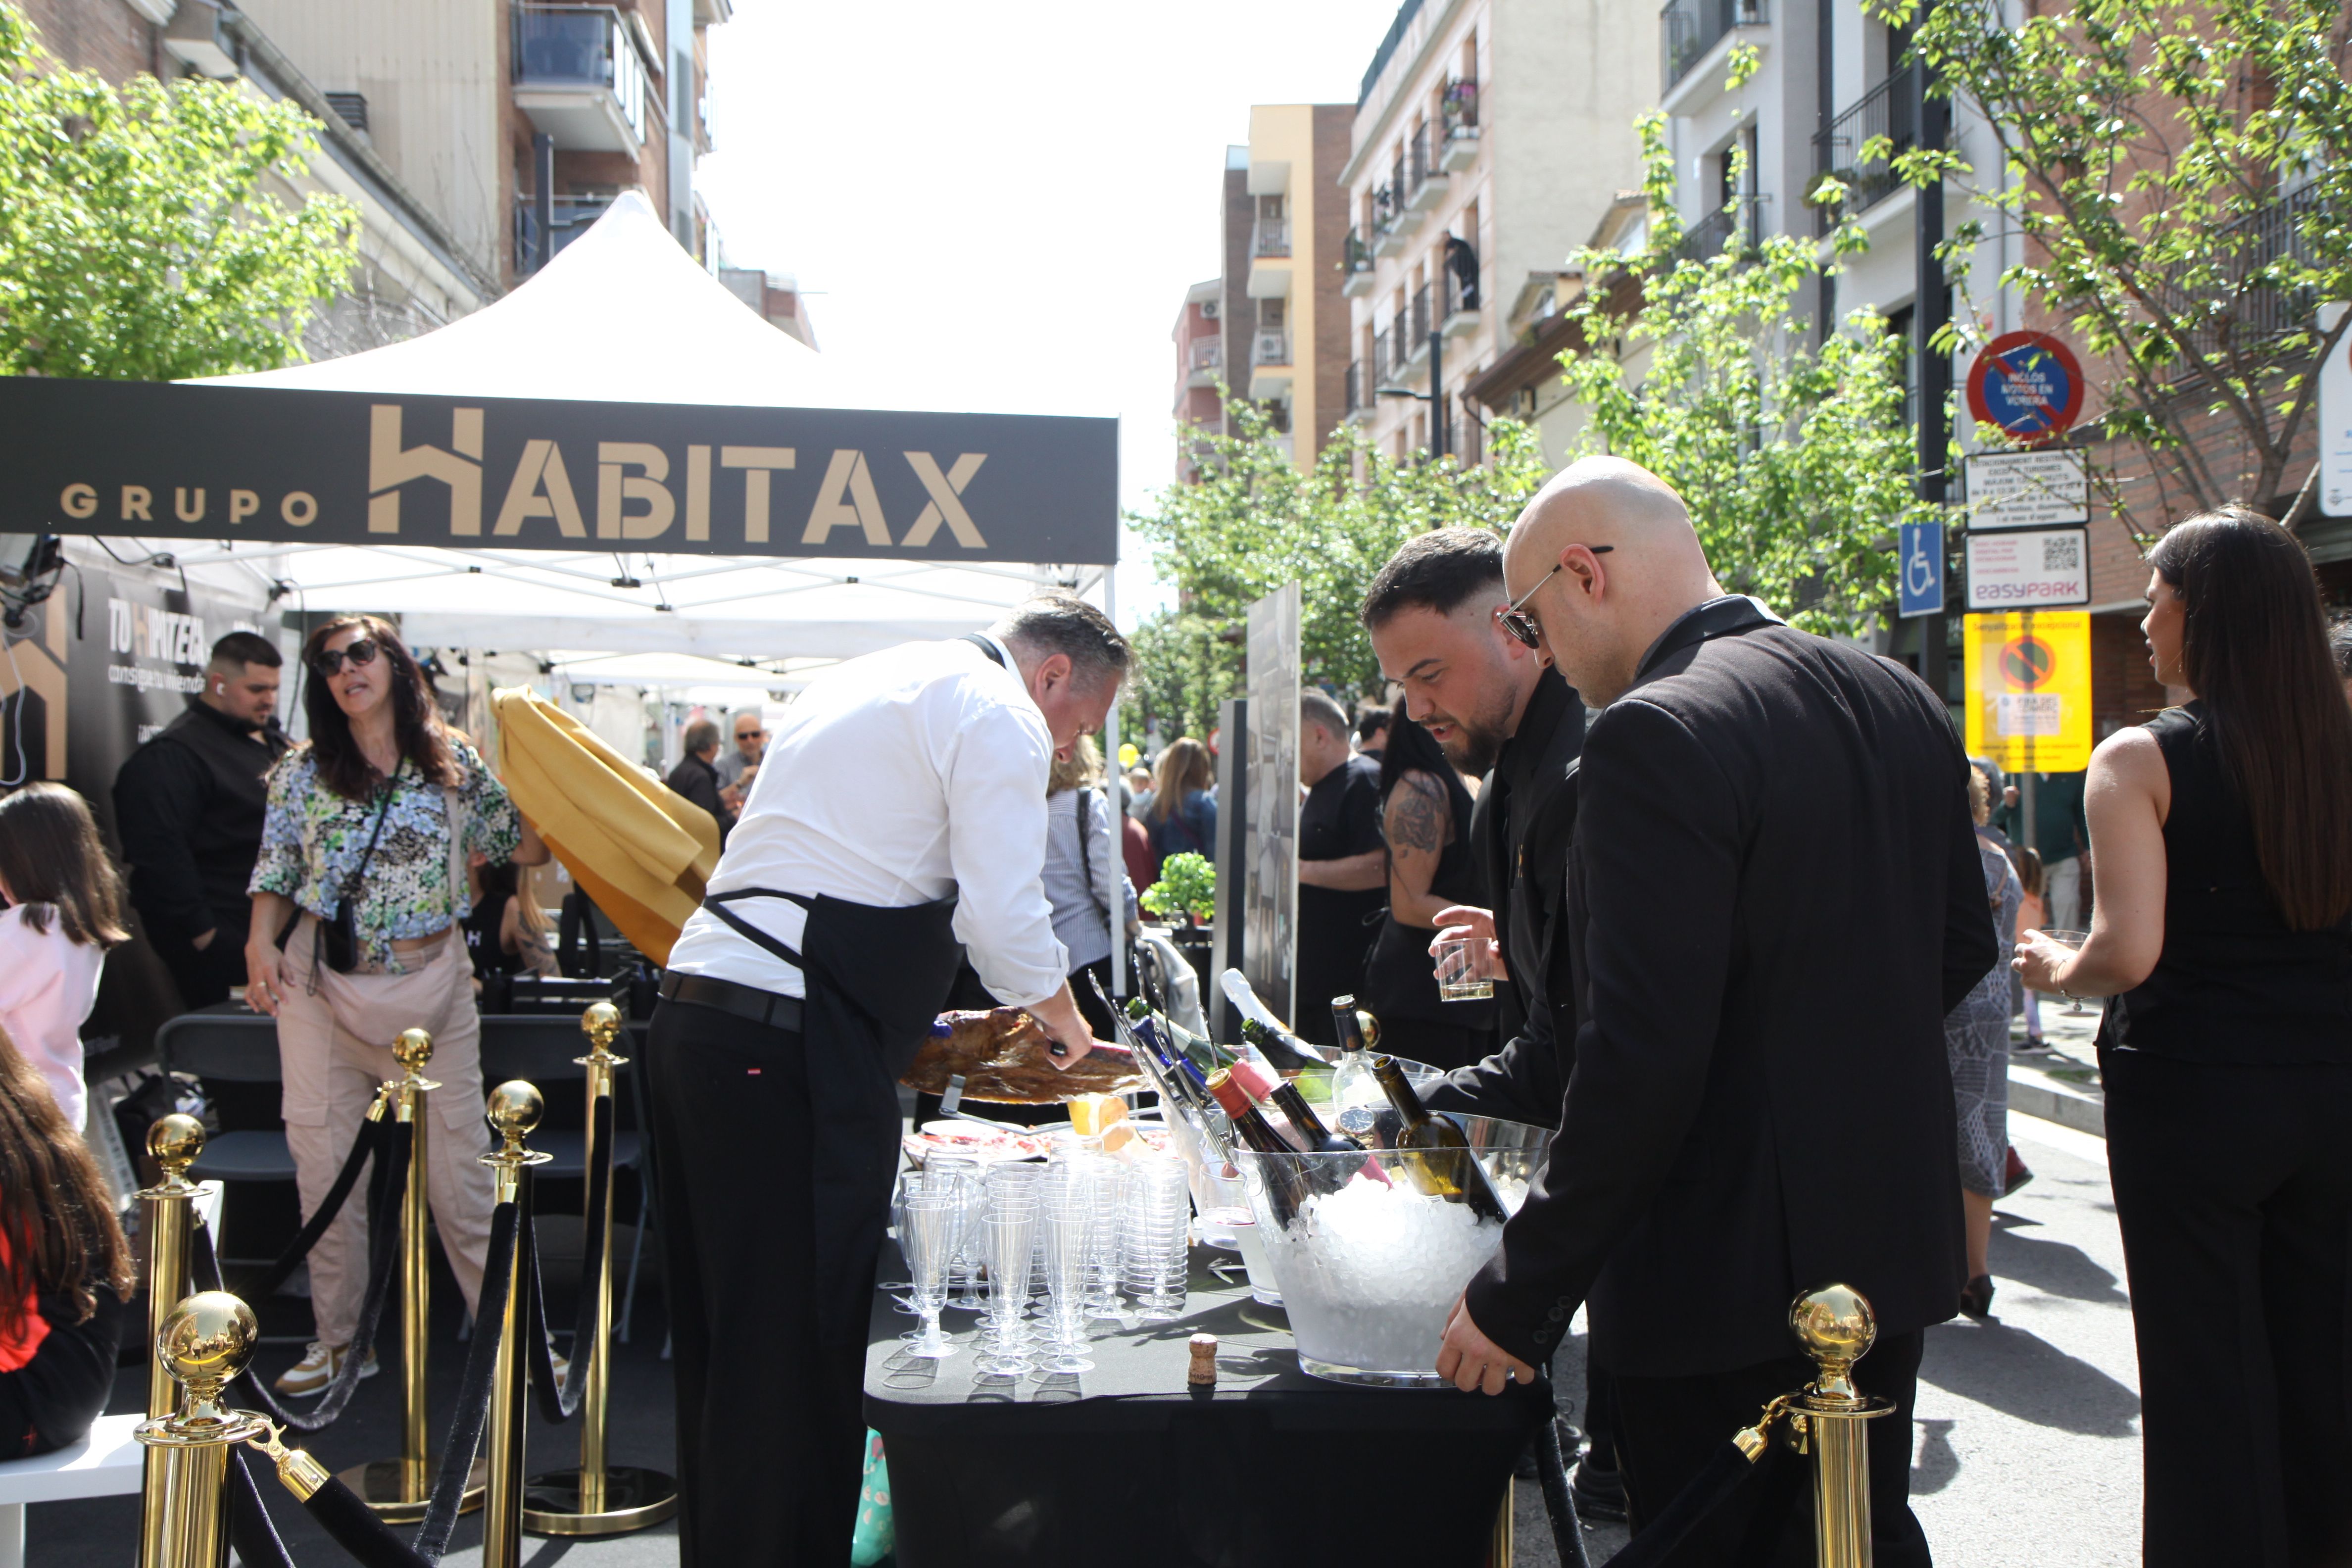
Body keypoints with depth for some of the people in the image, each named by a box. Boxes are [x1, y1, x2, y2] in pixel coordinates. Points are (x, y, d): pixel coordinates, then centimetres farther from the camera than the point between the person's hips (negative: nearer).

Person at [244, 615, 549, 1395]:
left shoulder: (453, 761, 5)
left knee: (460, 1165, -2)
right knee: (323, 1163, 3)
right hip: (322, 982, 2)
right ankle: (340, 1339, 17)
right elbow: (277, 876, 7)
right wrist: (260, 943, -10)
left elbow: (526, 847, 5)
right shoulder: (301, 772, 7)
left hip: (430, 984, -1)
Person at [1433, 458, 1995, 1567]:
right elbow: (1961, 948, 14)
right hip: (1896, 1239, 9)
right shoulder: (1902, 700, 5)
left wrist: (1518, 1300, -18)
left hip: (1729, 1285, -8)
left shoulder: (1657, 736, -22)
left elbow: (1641, 1061, -26)